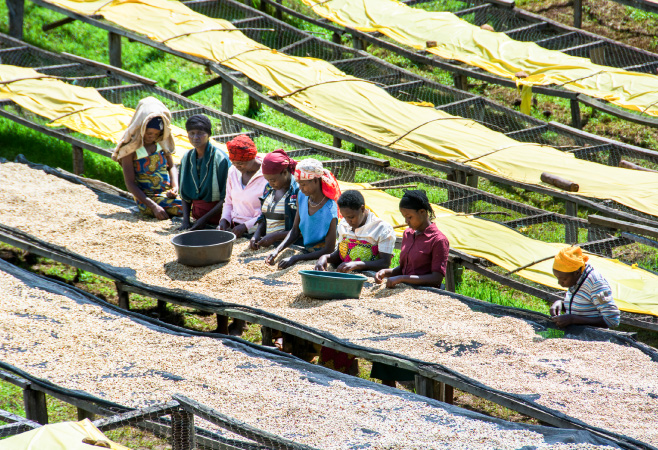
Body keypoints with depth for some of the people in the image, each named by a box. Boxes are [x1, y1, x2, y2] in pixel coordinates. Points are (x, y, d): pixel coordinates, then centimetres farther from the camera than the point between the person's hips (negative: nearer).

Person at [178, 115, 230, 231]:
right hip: (197, 216, 5)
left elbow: (226, 197, -10)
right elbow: (185, 194, 12)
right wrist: (186, 220, -2)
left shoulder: (220, 158, -9)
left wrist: (204, 219, -13)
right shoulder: (187, 158, 8)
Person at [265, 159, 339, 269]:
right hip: (306, 251, 7)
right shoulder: (302, 196, -1)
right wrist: (277, 251, -9)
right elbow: (295, 231, 8)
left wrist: (295, 258, -24)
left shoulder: (330, 211, -22)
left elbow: (329, 250, -19)